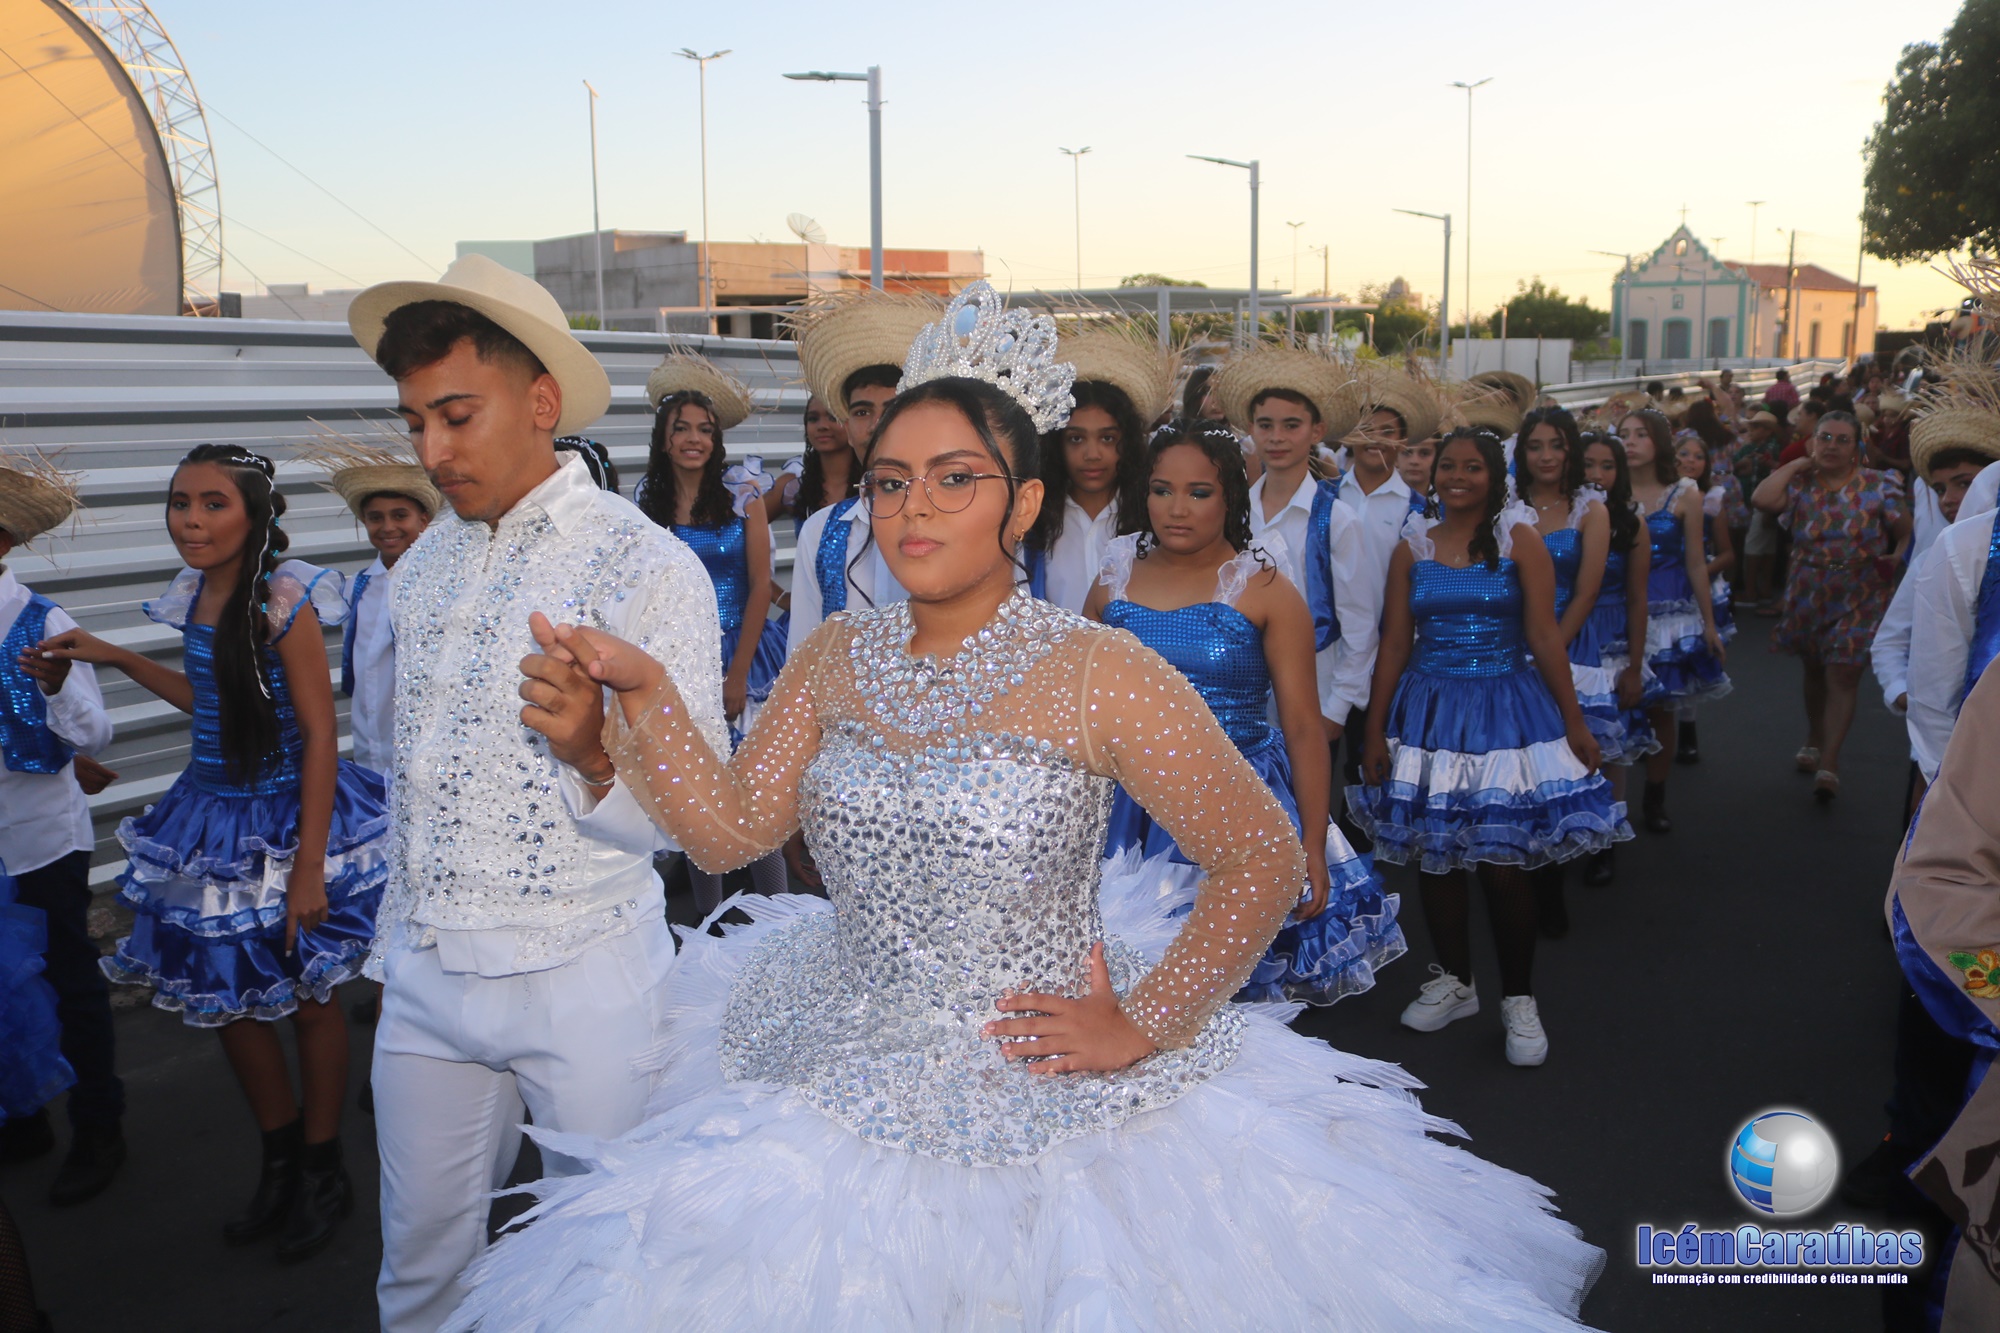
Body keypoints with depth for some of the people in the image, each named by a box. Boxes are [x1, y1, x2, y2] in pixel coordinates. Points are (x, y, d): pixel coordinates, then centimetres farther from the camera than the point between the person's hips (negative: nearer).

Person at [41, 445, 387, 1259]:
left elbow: (319, 733, -19)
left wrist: (308, 867, -21)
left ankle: (323, 1174, 28)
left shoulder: (282, 601, -19)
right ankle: (281, 1162, 35)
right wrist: (115, 658, 15)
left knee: (308, 1001, 8)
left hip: (286, 819, -7)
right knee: (226, 1001, 15)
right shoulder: (197, 595, 2)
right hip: (215, 821, 7)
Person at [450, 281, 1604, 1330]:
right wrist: (642, 695, -14)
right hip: (840, 1097, 5)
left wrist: (1142, 1027, -11)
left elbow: (1266, 864, -11)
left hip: (1042, 1107, -4)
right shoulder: (838, 660, 2)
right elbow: (730, 828, -3)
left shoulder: (1098, 676, -15)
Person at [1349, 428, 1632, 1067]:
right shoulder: (1413, 548, 6)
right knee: (1435, 858, 8)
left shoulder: (1518, 539, -1)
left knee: (1505, 865, -2)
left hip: (1505, 710, -3)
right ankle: (1452, 982, 27)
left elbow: (1545, 636, -3)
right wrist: (1375, 730, 3)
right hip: (1428, 712, 3)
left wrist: (1574, 721, -4)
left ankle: (1518, 1000, 14)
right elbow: (1394, 643, 5)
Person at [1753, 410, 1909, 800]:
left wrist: (1898, 556, -20)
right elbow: (1762, 499, -22)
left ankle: (1828, 762, -7)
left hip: (1859, 597, -2)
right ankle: (1814, 740, 38)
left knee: (1842, 677, -7)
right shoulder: (1799, 485, -1)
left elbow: (1906, 532, 1)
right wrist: (1799, 465, -11)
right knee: (1814, 671, 18)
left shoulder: (1877, 486, -2)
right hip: (1808, 594, 2)